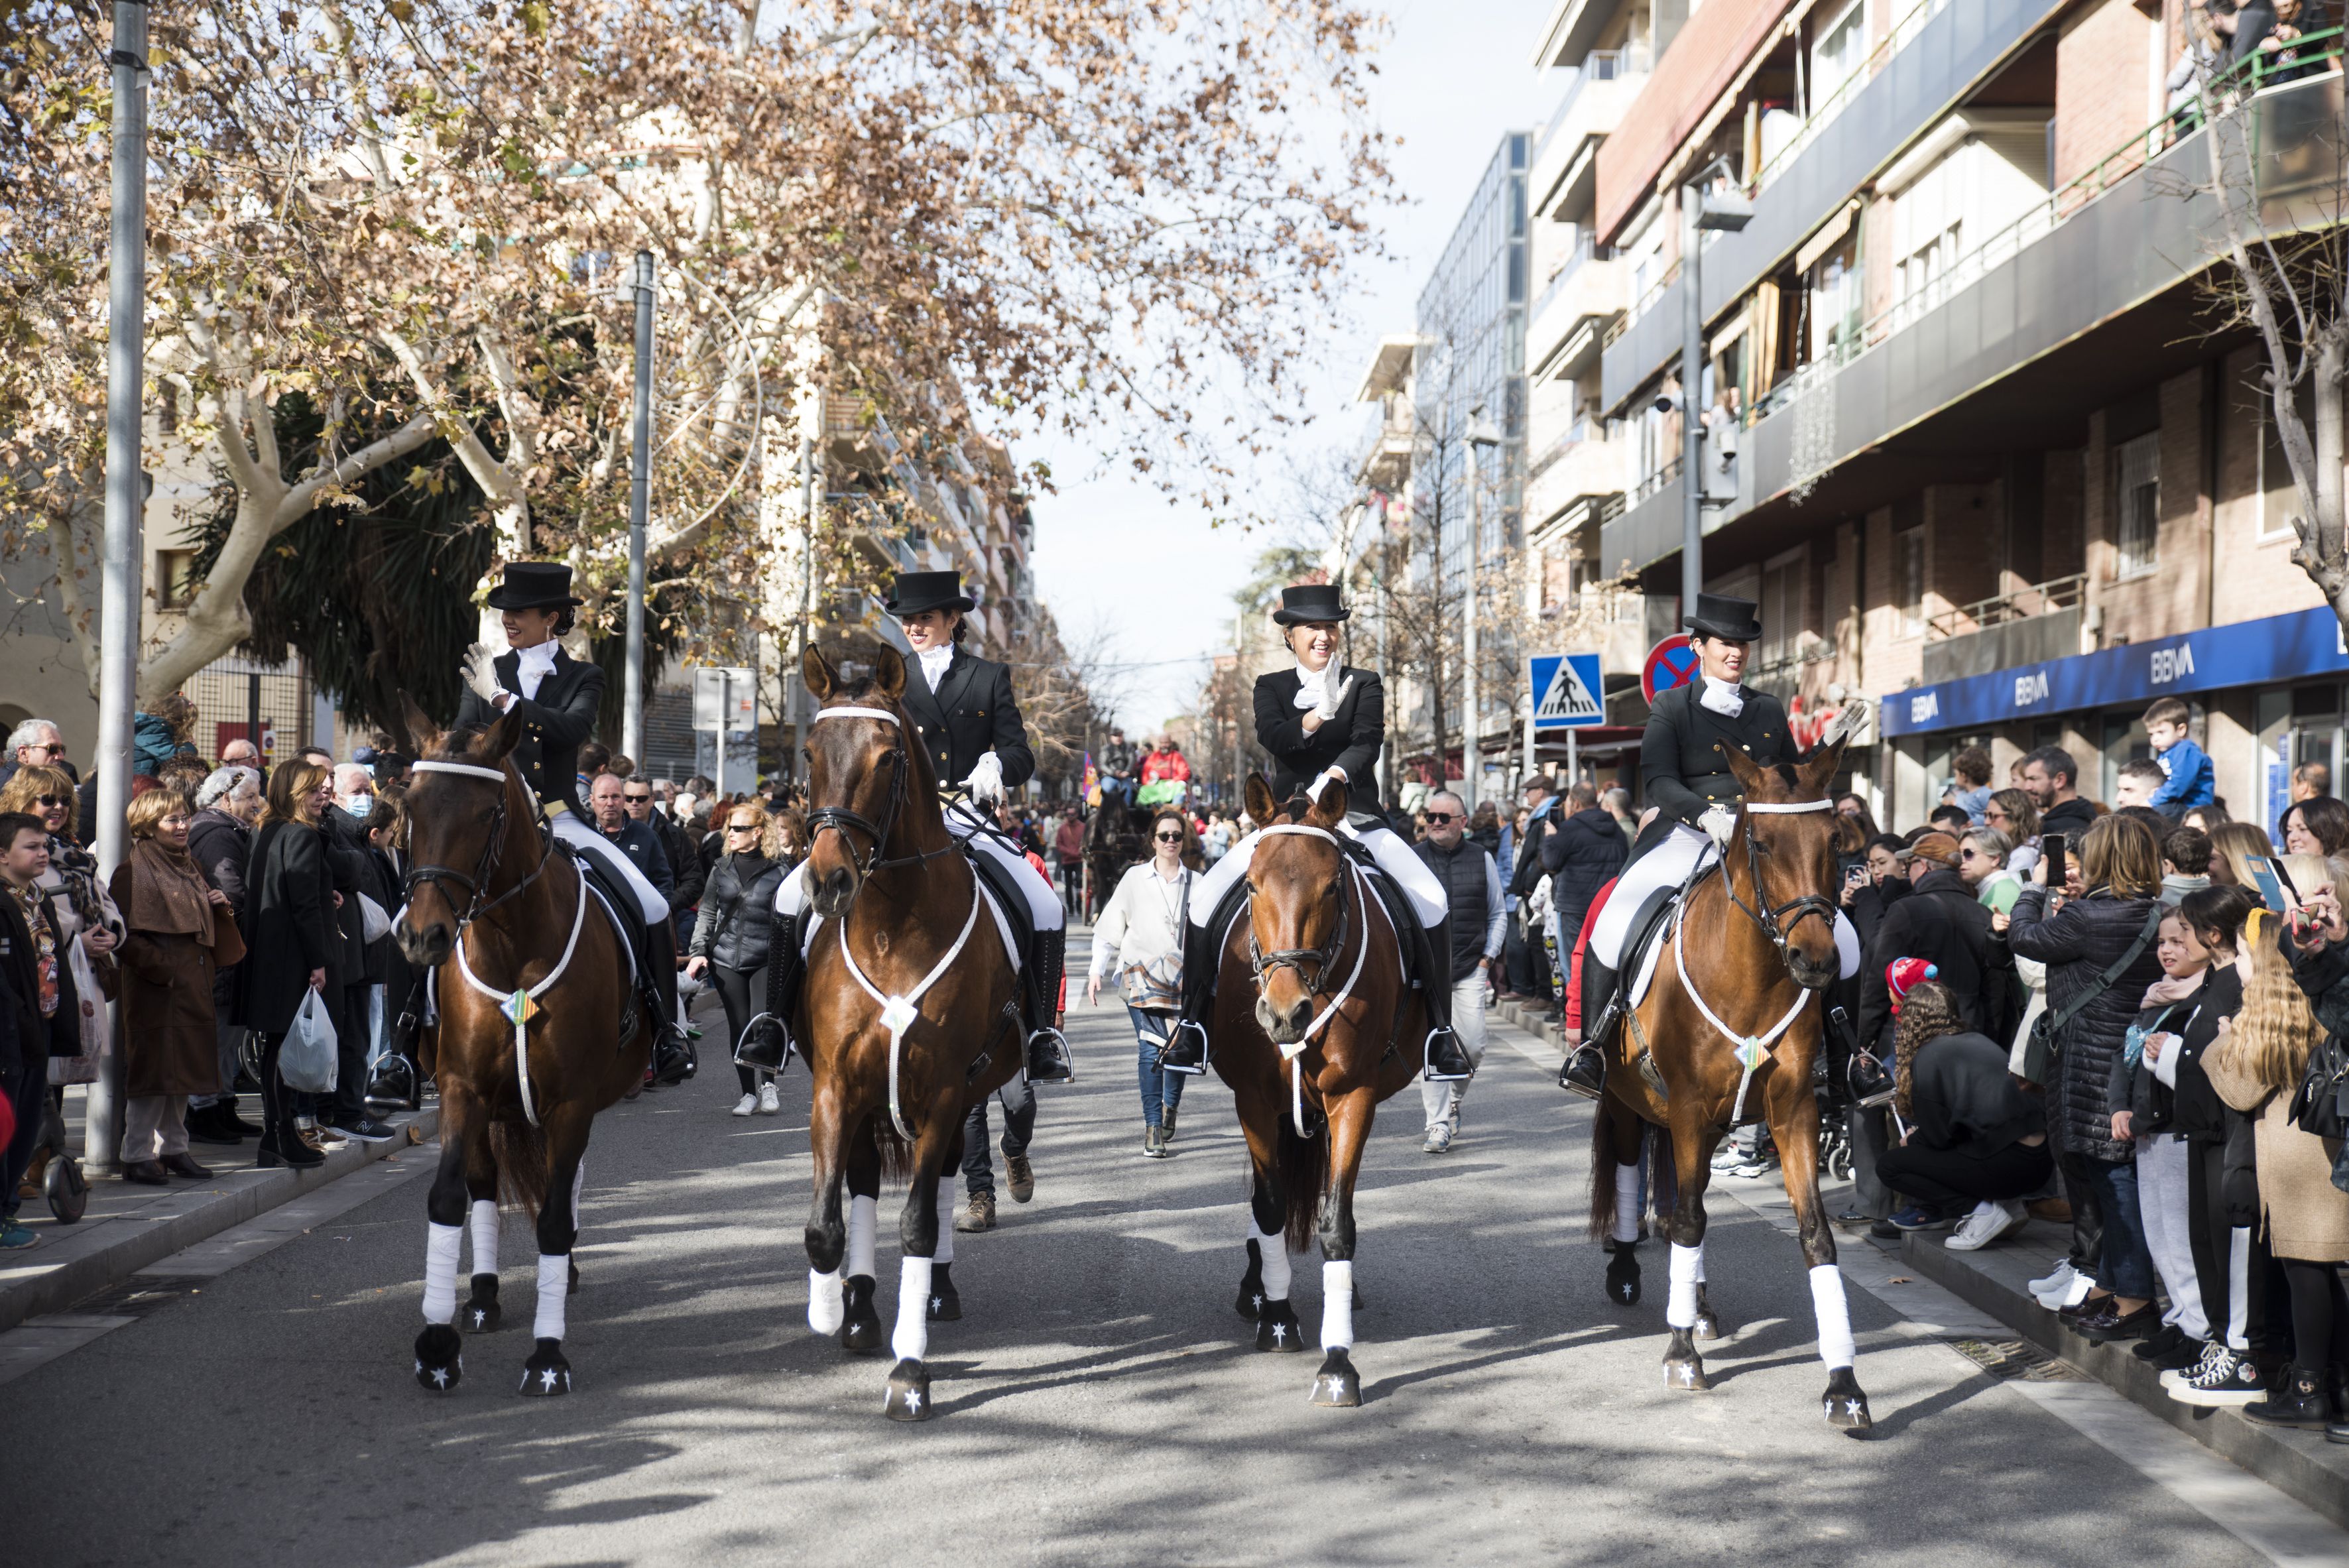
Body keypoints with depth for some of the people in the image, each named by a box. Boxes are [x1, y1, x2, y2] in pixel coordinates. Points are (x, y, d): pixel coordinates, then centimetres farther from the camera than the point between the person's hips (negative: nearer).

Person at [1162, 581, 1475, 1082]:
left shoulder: (1364, 685, 5)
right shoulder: (1272, 687, 8)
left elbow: (1368, 742, -12)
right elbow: (1271, 736, -12)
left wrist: (1335, 777, -32)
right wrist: (1314, 718, -31)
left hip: (1354, 815, -1)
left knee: (1430, 898, -21)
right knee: (1207, 899, -16)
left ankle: (1440, 1030, -12)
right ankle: (1193, 1022, -2)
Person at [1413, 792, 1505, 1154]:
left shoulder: (1482, 859, 5)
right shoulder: (1413, 860, 2)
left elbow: (1498, 914, 12)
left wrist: (1487, 958, 3)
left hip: (1470, 969, 1)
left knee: (1473, 1046, -4)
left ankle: (1454, 1099, 26)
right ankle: (1438, 1126, 1)